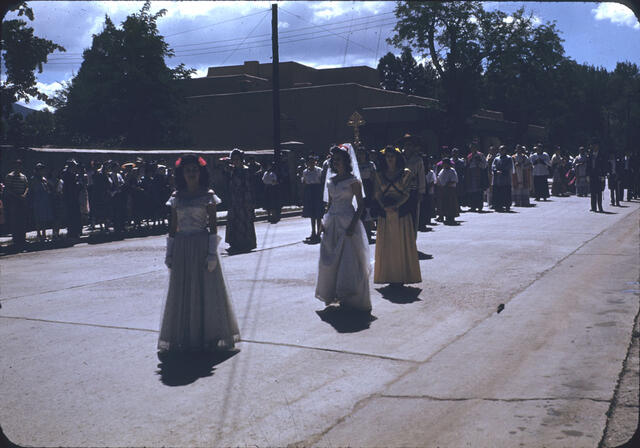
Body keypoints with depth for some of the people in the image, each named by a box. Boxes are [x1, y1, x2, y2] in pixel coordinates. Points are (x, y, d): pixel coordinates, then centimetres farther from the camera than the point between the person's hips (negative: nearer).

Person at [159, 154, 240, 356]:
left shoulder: (208, 195, 0)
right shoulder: (177, 196, 9)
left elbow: (213, 226, -3)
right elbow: (173, 227, 10)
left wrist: (212, 253, -11)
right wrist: (169, 253, 5)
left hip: (202, 246, -3)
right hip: (182, 248, 3)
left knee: (206, 292, 1)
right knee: (181, 294, 6)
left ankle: (209, 337, 11)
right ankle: (183, 338, 15)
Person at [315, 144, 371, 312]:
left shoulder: (353, 180, -5)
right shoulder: (330, 181, 12)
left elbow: (360, 205, -7)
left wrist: (353, 224, -18)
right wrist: (325, 220, 5)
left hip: (347, 222, -6)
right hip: (332, 223, 6)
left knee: (349, 260, -5)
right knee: (330, 261, 7)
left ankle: (350, 297, 3)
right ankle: (332, 294, 18)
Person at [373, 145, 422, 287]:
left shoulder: (405, 173, 3)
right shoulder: (379, 174, 10)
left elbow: (407, 193, -3)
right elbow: (377, 194, 6)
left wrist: (395, 206, -16)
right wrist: (384, 206, -12)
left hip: (401, 211, -2)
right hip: (385, 212, 2)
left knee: (402, 243, -2)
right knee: (386, 244, 0)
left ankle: (401, 276, 3)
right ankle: (389, 276, 6)